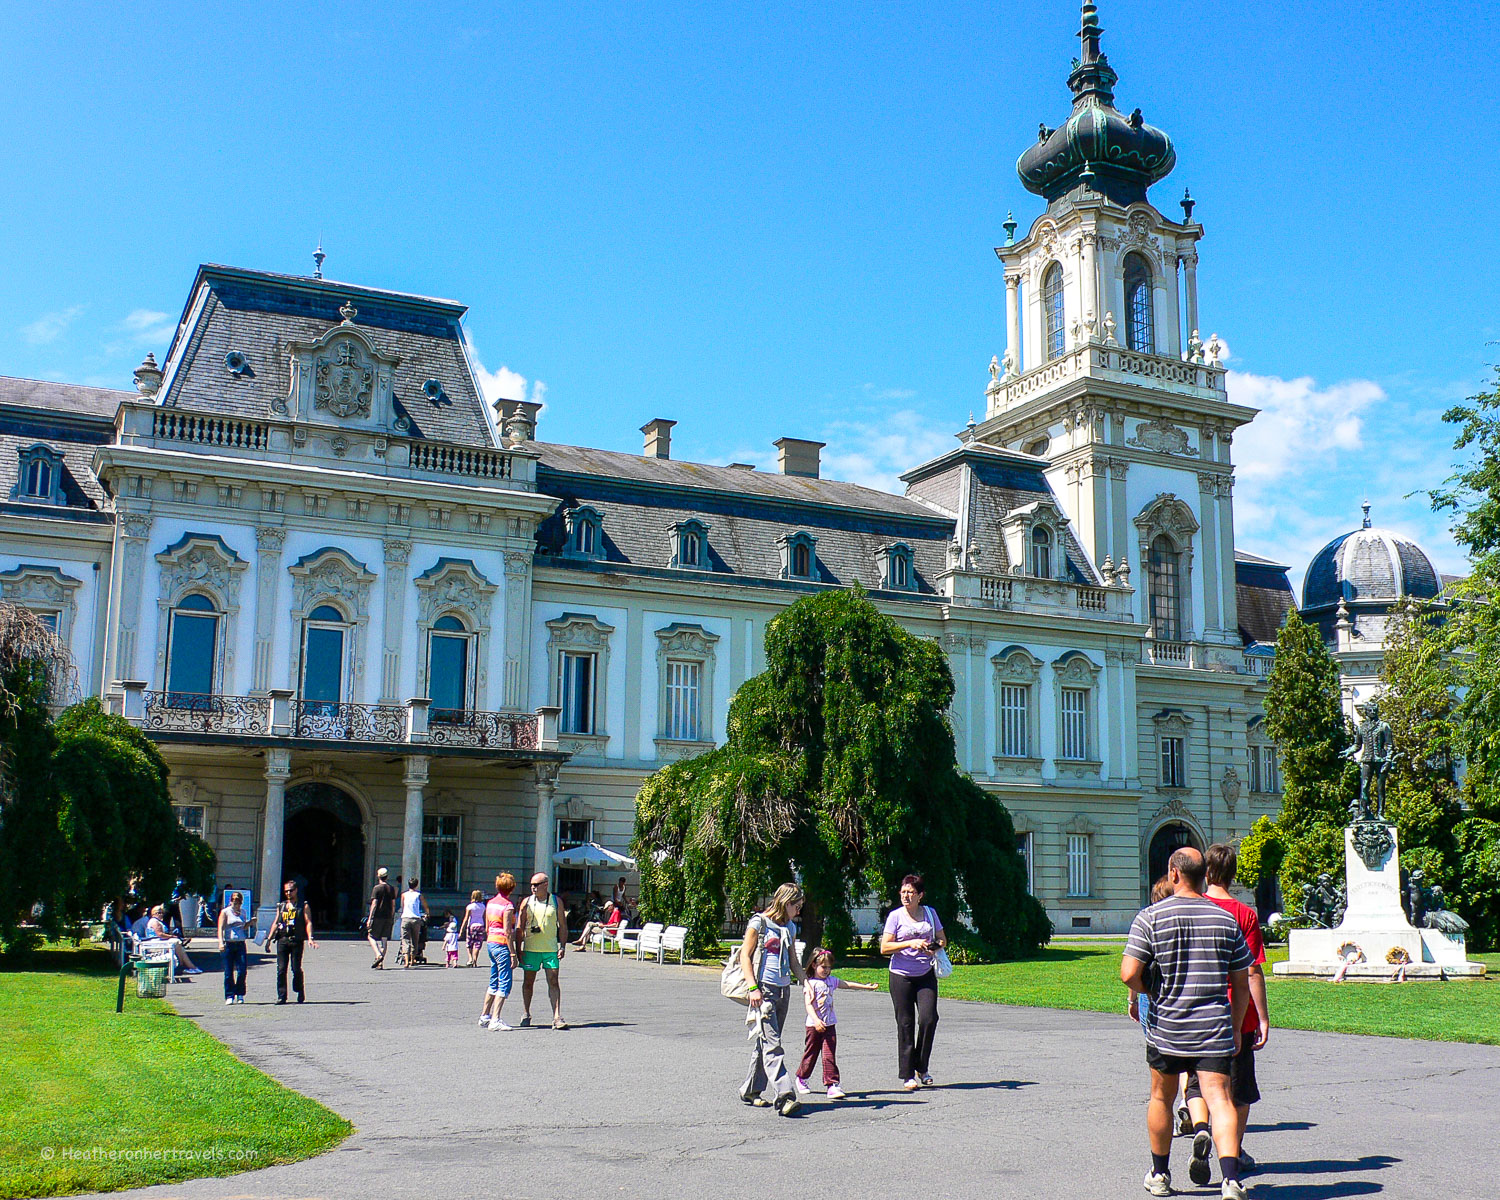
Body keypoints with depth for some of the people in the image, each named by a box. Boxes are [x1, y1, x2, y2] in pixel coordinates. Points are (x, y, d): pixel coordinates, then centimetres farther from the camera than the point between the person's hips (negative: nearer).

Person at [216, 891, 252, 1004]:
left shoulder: (243, 912, 14)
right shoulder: (225, 912, 1)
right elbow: (220, 928, -7)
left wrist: (250, 922, 6)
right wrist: (221, 942, -20)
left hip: (240, 944, 3)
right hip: (228, 944, -3)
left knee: (242, 970, -4)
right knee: (229, 972, 0)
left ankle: (240, 995, 8)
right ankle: (229, 996, 9)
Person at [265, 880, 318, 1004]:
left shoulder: (303, 906, 7)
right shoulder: (281, 906, 19)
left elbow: (308, 922, -1)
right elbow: (275, 923, 20)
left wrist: (310, 938, -14)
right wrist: (269, 938, 12)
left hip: (296, 941, -3)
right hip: (282, 940, 3)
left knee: (296, 968, -3)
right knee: (281, 969, -2)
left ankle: (300, 994, 12)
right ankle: (281, 996, 2)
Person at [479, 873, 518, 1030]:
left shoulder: (490, 902, 10)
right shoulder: (507, 905, -14)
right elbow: (507, 932, -17)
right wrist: (512, 954, -15)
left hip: (491, 943, 8)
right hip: (502, 945, -8)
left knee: (494, 982, 18)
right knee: (504, 984, -5)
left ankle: (484, 1016, 22)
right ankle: (495, 1020, -10)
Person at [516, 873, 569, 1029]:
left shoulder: (556, 901, 3)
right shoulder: (527, 902, 4)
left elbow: (563, 926, 7)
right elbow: (520, 927, 6)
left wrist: (563, 947, -1)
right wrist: (518, 949, 0)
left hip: (551, 949, -1)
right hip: (530, 949, 1)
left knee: (553, 982, -7)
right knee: (528, 982, 10)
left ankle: (557, 1017, -10)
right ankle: (526, 1013, 27)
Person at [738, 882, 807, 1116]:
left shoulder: (790, 928, 17)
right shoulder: (759, 923, -5)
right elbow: (745, 956, -7)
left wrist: (806, 982, 7)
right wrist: (753, 988, -15)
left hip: (783, 990, 8)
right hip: (763, 990, -8)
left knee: (766, 1043, 12)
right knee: (772, 1044, -13)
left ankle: (750, 1091, 23)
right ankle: (785, 1096, -21)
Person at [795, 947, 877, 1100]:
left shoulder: (831, 980, 11)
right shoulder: (810, 983, -9)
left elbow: (847, 984, 23)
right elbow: (808, 1004, -19)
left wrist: (865, 987, 24)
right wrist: (816, 1020, -33)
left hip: (830, 1024, 4)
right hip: (814, 1025, -4)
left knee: (830, 1055, -5)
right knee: (811, 1053, 8)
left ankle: (831, 1084, -5)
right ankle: (801, 1078, 31)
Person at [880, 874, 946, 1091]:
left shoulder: (929, 913, 6)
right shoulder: (896, 916, -3)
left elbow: (942, 940, 15)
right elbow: (884, 948, -7)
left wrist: (934, 947, -8)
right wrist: (910, 944, -19)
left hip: (926, 975, 2)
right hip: (901, 976, -2)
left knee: (928, 1018, -11)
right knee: (905, 1024, 0)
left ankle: (921, 1067, 9)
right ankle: (908, 1075, 8)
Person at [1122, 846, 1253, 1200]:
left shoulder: (1150, 917, -6)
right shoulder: (1226, 919, 4)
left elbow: (1129, 974, -13)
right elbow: (1242, 983, 8)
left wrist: (1140, 992, 9)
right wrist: (1236, 1029, 18)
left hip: (1166, 1027, -1)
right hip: (1215, 1028, 1)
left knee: (1161, 1098, 17)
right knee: (1219, 1098, -4)